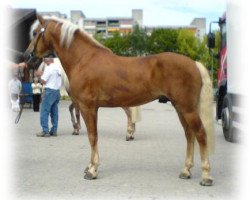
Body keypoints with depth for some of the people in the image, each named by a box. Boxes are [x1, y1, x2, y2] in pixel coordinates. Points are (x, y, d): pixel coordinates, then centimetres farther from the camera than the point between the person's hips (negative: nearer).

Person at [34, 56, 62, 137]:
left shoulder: (49, 68, -13)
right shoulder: (58, 68, 12)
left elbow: (43, 81, -12)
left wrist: (40, 74, 5)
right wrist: (42, 74, 16)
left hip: (50, 91, -8)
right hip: (57, 91, 8)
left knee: (44, 111, -4)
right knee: (54, 112, 12)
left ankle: (45, 131, -7)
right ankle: (54, 130, 13)